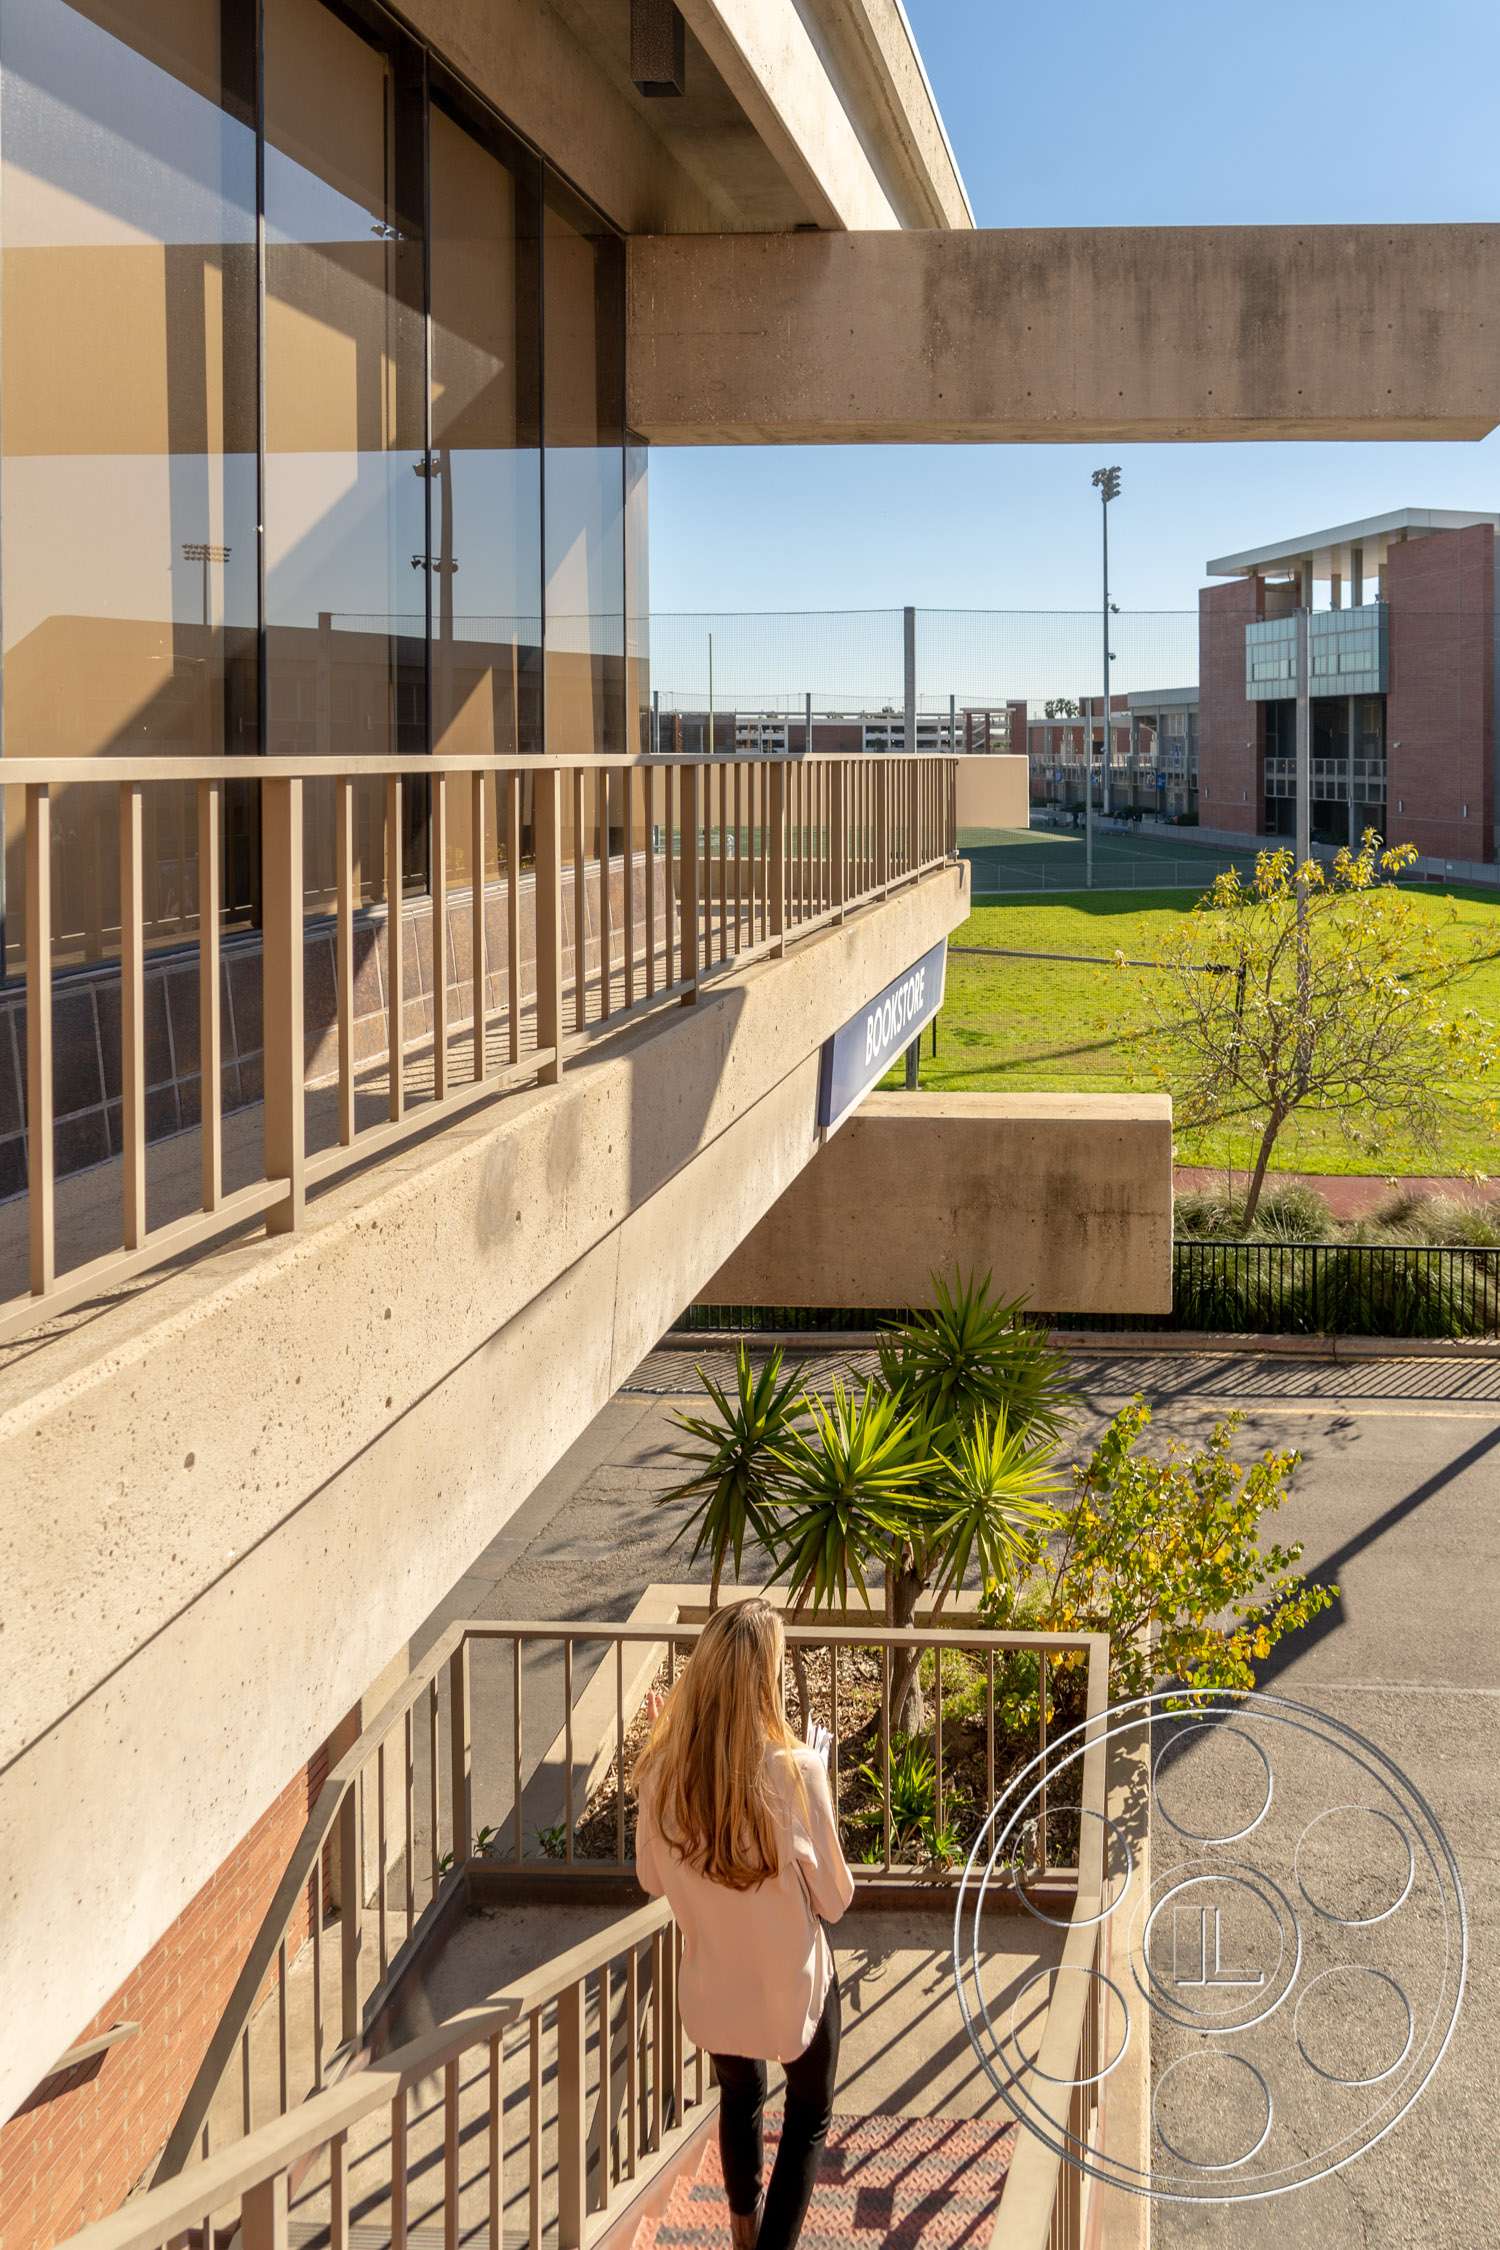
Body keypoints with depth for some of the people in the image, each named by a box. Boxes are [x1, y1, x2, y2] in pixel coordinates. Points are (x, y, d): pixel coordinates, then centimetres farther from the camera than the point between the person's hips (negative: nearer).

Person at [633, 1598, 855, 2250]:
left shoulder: (663, 1770, -17)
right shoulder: (794, 1771, -27)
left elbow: (653, 1880, 1)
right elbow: (833, 1899, -15)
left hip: (713, 1983, 4)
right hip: (792, 1984, -4)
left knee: (739, 2098, 31)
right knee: (809, 2116, 22)